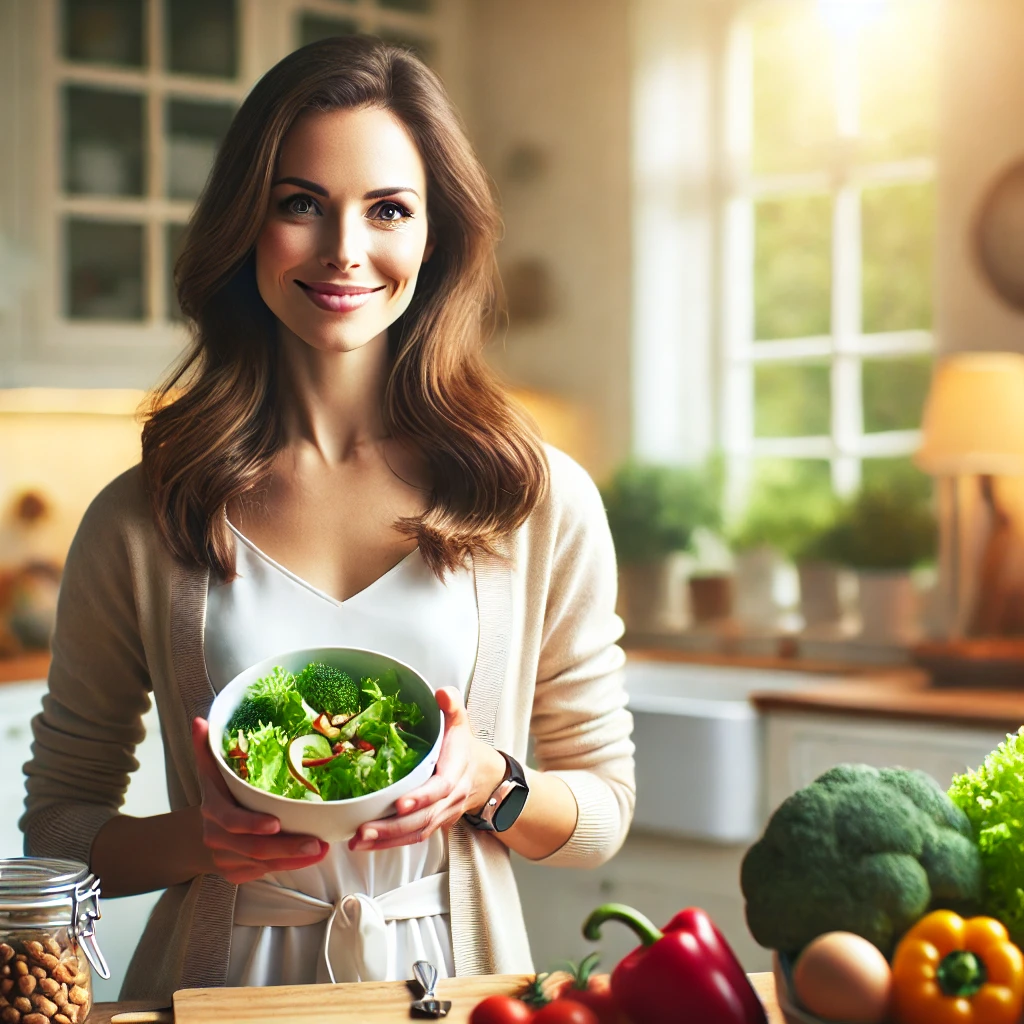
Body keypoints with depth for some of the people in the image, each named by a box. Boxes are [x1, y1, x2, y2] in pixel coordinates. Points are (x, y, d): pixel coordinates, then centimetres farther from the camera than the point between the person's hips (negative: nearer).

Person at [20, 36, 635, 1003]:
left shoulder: (543, 503, -1)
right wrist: (200, 839, -13)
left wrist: (492, 782, -12)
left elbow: (603, 810, 7)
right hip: (225, 980, 1)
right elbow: (57, 824, 5)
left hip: (454, 974, 0)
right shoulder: (140, 522, -2)